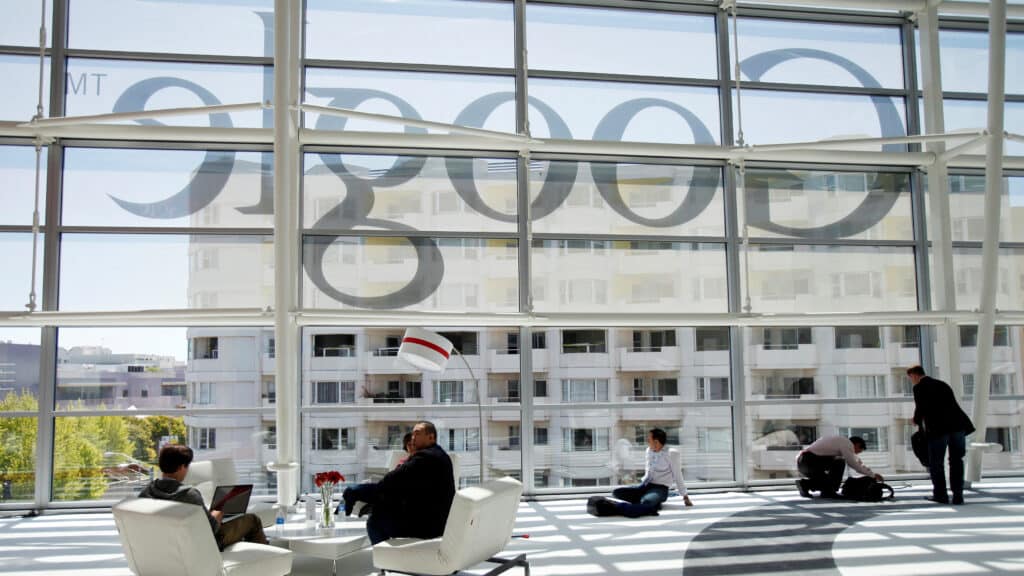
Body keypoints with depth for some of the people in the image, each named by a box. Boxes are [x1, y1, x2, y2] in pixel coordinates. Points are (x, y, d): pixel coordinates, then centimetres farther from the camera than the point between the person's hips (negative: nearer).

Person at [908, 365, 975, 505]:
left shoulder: (919, 387, 1)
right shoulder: (942, 384, 21)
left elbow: (920, 408, -5)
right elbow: (951, 405, 21)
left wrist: (917, 420, 15)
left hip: (938, 428, -6)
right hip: (957, 425, 6)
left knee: (935, 462, 7)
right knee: (956, 461, 12)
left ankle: (940, 494, 9)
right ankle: (958, 495, 9)